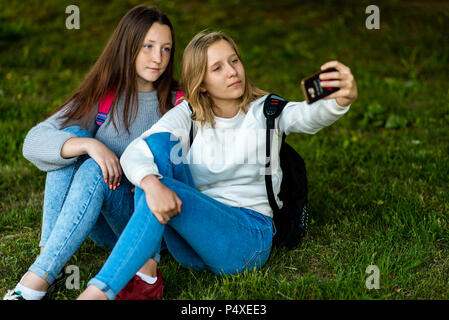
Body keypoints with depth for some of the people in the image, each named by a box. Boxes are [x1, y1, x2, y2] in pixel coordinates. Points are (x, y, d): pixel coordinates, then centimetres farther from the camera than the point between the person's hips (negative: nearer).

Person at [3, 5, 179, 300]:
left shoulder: (176, 104, -3)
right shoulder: (100, 97, -1)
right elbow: (33, 143, -13)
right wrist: (89, 145, -32)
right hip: (98, 222, 2)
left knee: (94, 170, -30)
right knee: (71, 138, -21)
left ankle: (37, 280, -35)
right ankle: (49, 252, -25)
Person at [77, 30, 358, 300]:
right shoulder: (187, 115, 5)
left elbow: (310, 117, -21)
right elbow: (133, 153, -11)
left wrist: (340, 101, -46)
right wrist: (151, 184, -35)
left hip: (249, 237, -3)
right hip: (191, 243, 3)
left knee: (166, 187, -30)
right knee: (160, 142, -17)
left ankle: (99, 291, -34)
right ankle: (143, 268, -25)